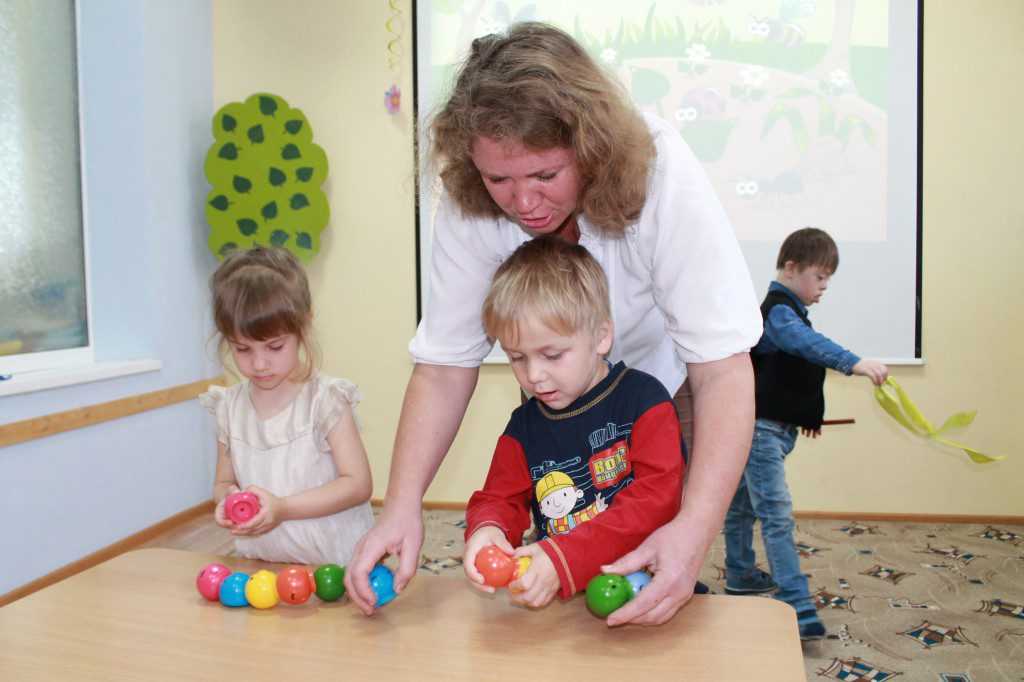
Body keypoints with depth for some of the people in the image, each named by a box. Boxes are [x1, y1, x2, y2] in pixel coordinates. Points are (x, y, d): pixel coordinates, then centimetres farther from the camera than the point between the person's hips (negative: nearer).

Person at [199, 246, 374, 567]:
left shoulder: (325, 399, -7)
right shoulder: (229, 407, 6)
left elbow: (359, 483, -8)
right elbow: (223, 482, 16)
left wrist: (283, 508, -18)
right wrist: (228, 499, -7)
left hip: (332, 563, -5)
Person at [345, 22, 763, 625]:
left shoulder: (664, 177, -36)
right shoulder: (468, 210, -27)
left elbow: (722, 368, -36)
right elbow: (444, 365, -22)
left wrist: (695, 528, -48)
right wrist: (403, 504, -35)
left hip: (671, 381, -2)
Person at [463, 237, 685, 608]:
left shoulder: (644, 399, -4)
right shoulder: (524, 426, 10)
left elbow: (657, 500, -14)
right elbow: (499, 499, 9)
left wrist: (565, 558, -24)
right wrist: (485, 530, -17)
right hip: (560, 594, 3)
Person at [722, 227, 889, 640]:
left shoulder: (788, 310, 17)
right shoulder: (778, 311, -17)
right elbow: (809, 343, -38)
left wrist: (807, 415, 32)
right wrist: (854, 363, -52)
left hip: (775, 427, 11)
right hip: (761, 427, -11)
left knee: (744, 504, 20)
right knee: (777, 514, -12)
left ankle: (740, 576, 32)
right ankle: (797, 605, -13)